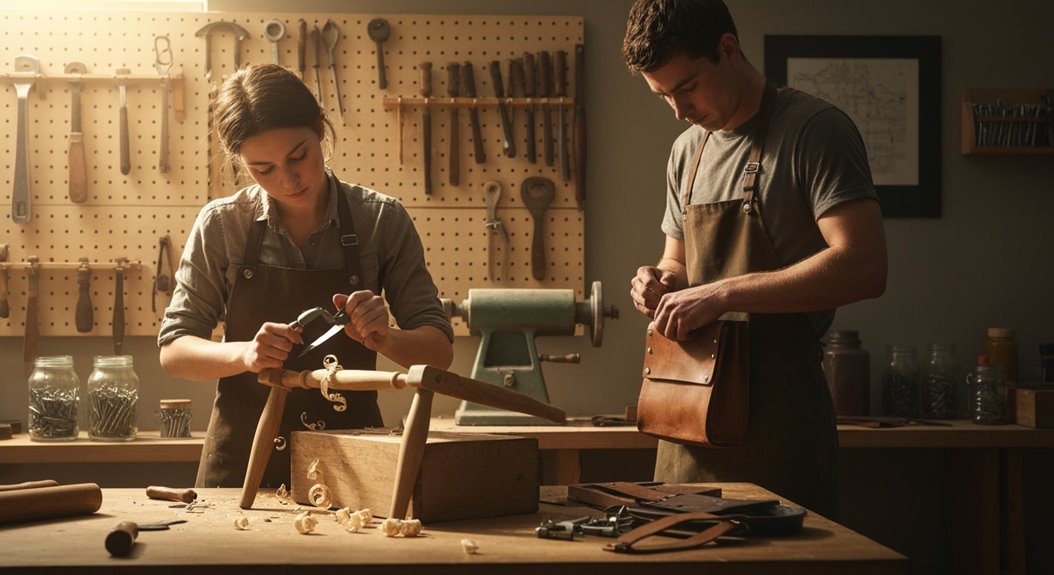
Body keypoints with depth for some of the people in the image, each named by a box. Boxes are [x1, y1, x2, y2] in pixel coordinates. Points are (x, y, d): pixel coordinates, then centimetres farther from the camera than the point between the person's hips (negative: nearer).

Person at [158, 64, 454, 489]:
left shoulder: (381, 220, -1)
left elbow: (439, 350, 2)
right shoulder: (221, 226, -1)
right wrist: (244, 353, -17)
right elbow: (173, 350, 2)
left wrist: (384, 339, -19)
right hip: (243, 461, 0)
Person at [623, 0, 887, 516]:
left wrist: (723, 294, -21)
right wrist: (661, 284, 3)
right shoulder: (687, 150, 15)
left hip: (776, 416, -7)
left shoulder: (814, 130, -8)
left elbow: (863, 267, -19)